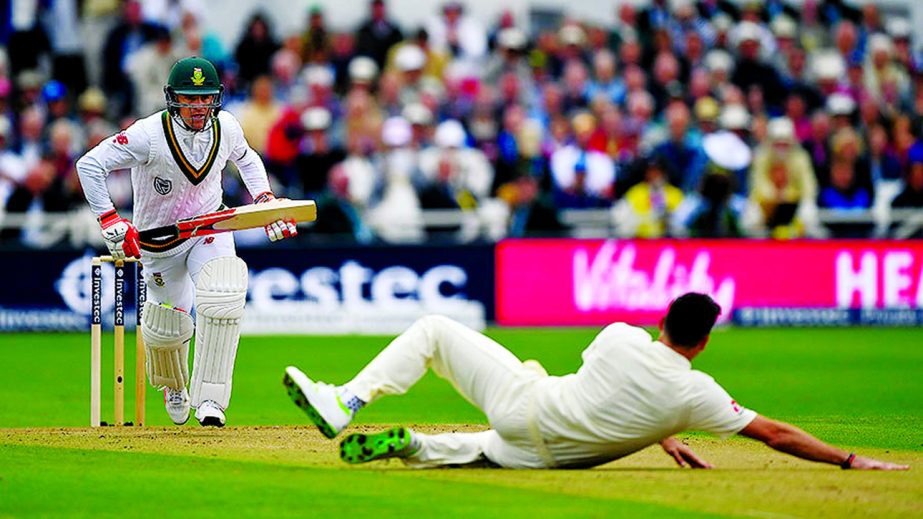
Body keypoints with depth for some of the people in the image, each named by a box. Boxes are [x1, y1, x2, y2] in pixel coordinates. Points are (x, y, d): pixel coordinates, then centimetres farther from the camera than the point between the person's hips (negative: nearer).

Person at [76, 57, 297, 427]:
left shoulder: (226, 128, -10)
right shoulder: (149, 135, -26)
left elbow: (246, 158, 14)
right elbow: (89, 165, -24)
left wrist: (264, 198, 0)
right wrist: (109, 220, -30)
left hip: (210, 229, 2)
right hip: (158, 239, -2)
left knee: (223, 298, -26)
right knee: (168, 328, 7)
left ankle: (209, 400, -20)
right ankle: (174, 385, 45)